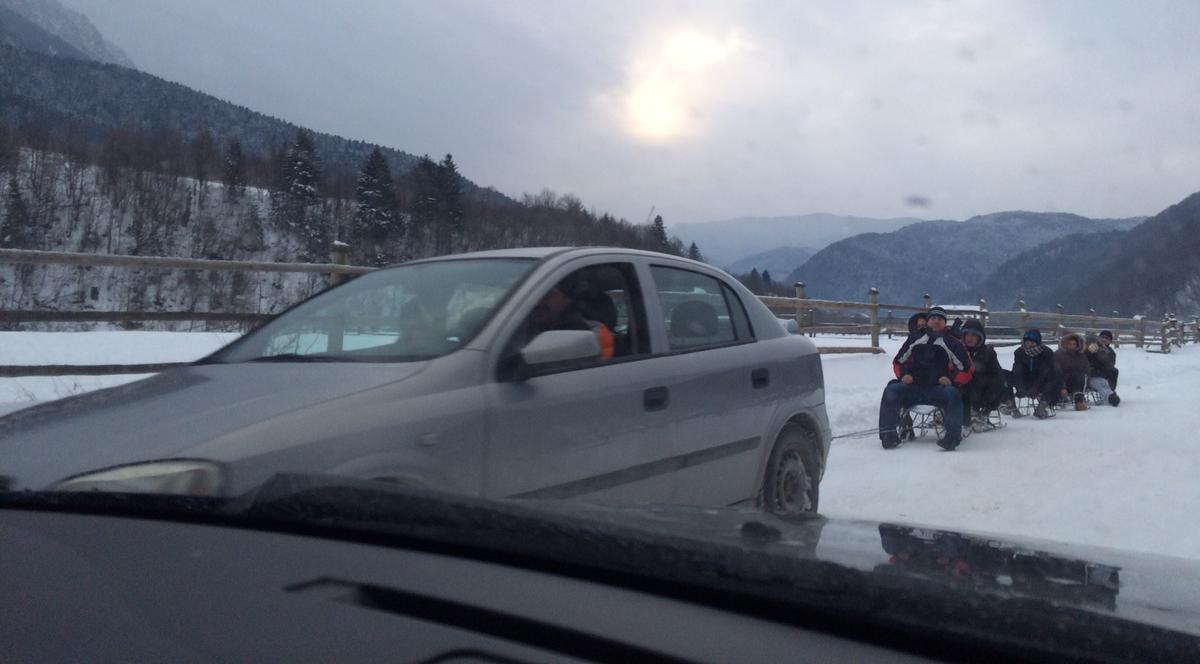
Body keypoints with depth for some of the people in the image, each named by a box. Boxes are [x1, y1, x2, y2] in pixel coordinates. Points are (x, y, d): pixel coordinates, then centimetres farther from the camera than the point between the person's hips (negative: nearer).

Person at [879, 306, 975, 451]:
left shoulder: (953, 344, 8)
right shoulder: (915, 340, 17)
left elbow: (967, 369, 7)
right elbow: (898, 361, 24)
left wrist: (951, 379, -10)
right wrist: (904, 375, 3)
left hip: (939, 388, -2)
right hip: (913, 387, 2)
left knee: (952, 395, -36)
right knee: (891, 391, -25)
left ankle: (953, 436, -31)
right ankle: (888, 434, -25)